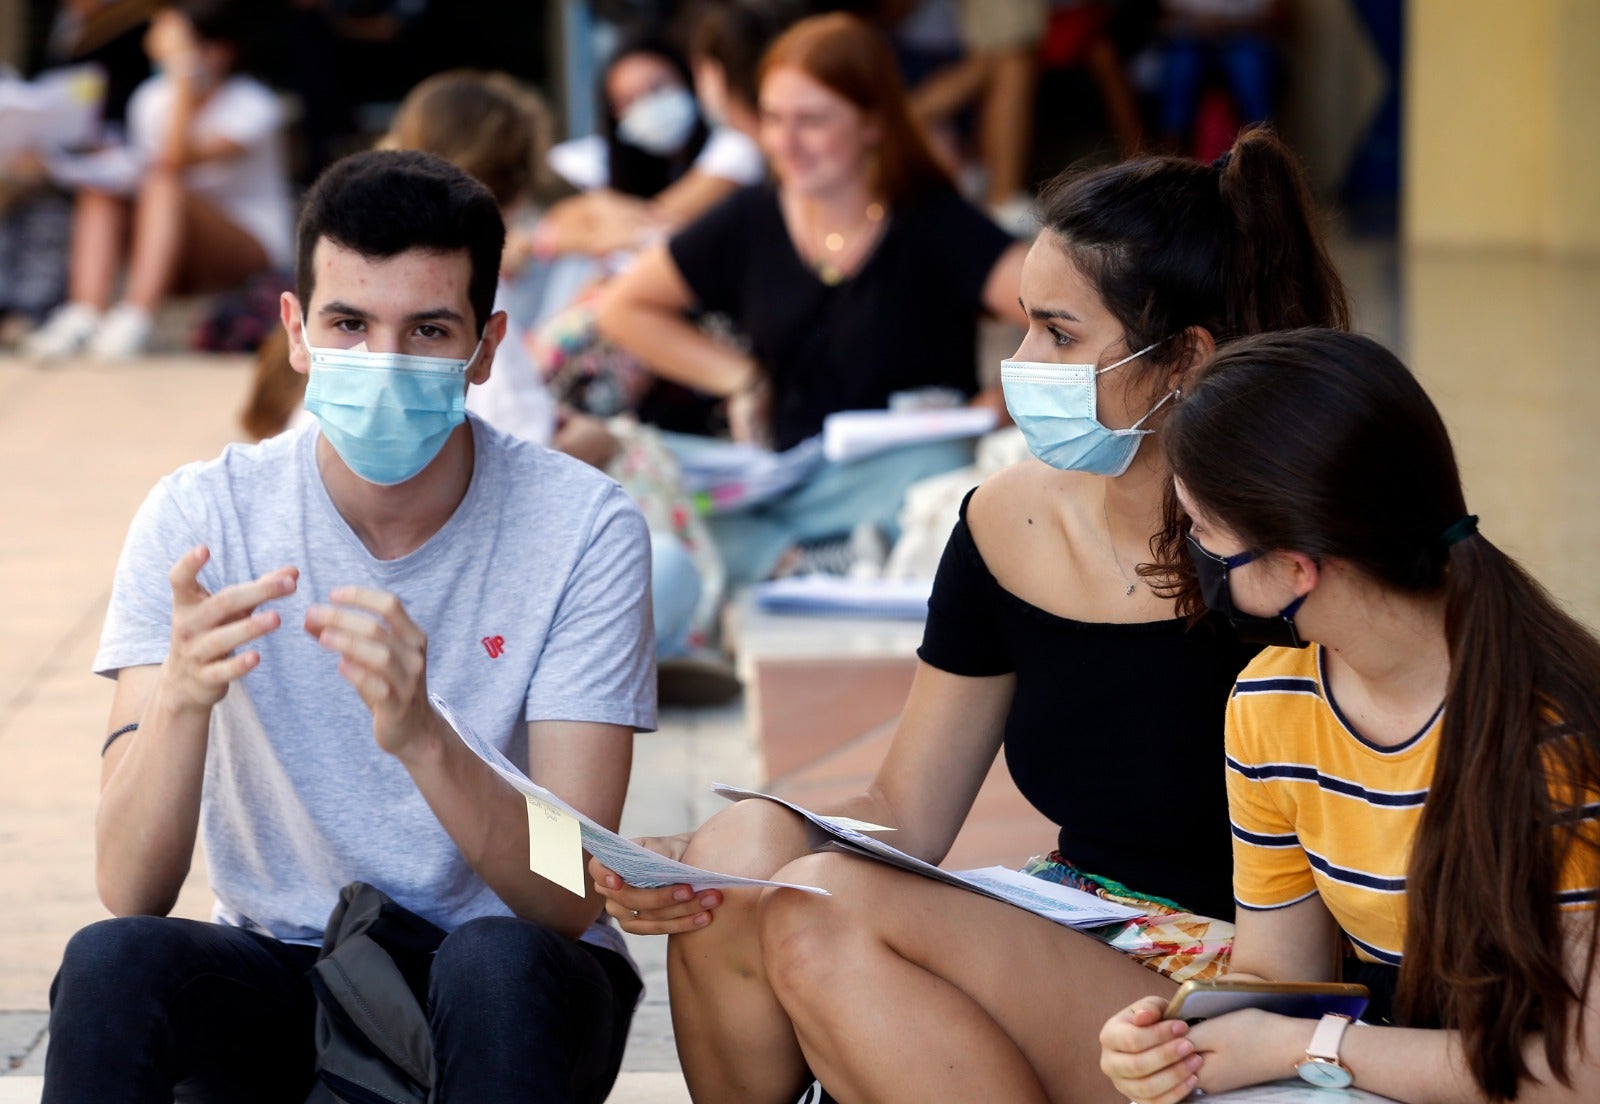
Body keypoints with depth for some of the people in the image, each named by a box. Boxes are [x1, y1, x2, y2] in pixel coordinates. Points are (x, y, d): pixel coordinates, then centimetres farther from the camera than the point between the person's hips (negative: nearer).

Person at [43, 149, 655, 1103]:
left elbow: (573, 899, -19)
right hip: (280, 968, 1)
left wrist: (423, 736, -38)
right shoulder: (198, 521, -9)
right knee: (109, 964, -30)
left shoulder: (581, 529, -13)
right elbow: (130, 894, -17)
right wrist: (182, 696, -37)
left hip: (512, 989, -1)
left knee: (501, 963, -35)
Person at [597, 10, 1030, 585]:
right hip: (777, 481, 4)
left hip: (894, 473, -4)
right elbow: (623, 307, 20)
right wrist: (737, 376, 11)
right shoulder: (751, 222, 10)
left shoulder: (933, 225, -3)